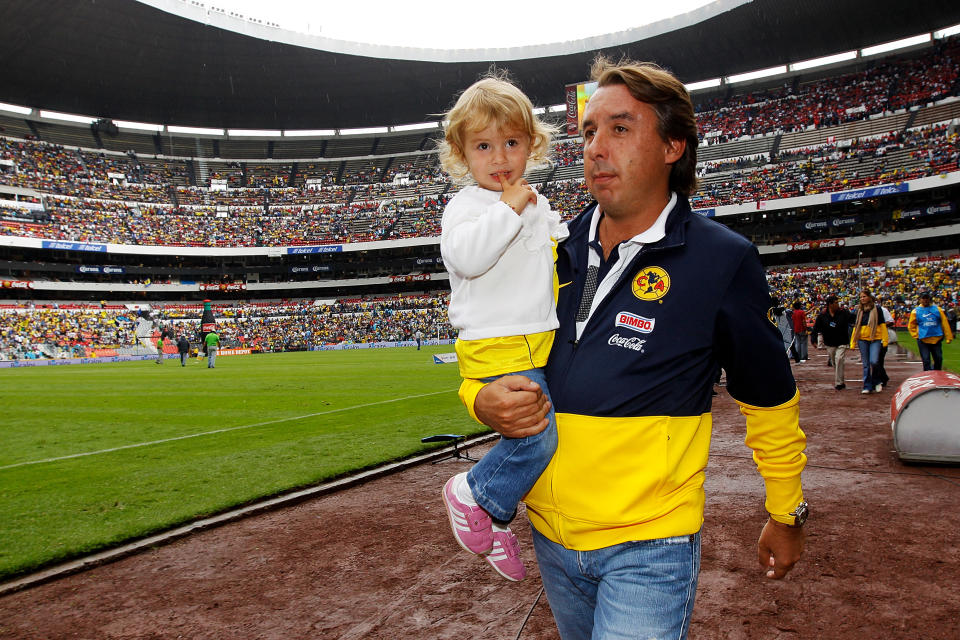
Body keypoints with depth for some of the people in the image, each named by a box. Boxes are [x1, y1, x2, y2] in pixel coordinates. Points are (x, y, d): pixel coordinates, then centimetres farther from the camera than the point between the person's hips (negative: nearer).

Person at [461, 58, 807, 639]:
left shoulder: (723, 262, -12)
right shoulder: (556, 251, 0)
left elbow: (770, 400, -1)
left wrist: (787, 514, 10)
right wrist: (483, 400, -14)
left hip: (648, 547, -5)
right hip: (550, 532, 6)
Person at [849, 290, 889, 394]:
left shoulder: (876, 308, 2)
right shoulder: (859, 310, 12)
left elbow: (882, 324, 1)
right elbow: (856, 326, 15)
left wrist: (884, 340, -5)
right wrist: (853, 342, 10)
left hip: (875, 339, -3)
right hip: (862, 339, 3)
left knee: (874, 362, -16)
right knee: (866, 365, 4)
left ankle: (876, 382, 8)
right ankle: (867, 386, 9)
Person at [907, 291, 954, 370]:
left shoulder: (937, 309, 8)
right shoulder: (915, 311, 5)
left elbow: (945, 323, 8)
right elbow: (911, 326, 12)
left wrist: (949, 337, 4)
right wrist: (916, 336, 0)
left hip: (937, 340, 2)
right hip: (923, 340, -2)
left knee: (938, 359, 7)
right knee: (926, 361, -3)